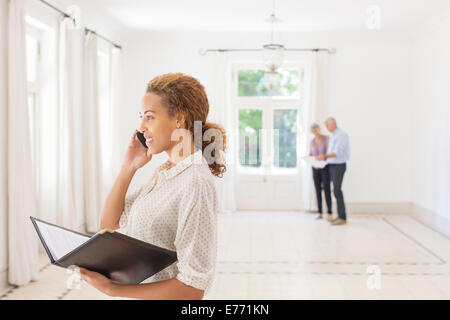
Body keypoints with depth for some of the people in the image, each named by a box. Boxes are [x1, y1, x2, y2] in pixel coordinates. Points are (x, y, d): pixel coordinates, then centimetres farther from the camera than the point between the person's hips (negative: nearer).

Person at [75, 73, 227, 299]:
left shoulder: (196, 183, -23)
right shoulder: (162, 173, 4)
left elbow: (194, 287, -24)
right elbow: (109, 225, 7)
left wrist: (112, 289, -24)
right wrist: (128, 168, -3)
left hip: (164, 296, -7)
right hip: (137, 296, 8)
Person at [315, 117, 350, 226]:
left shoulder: (341, 135, -12)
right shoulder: (333, 136, 18)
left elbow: (338, 152, -22)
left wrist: (324, 156, -30)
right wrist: (323, 158, 4)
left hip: (339, 166, -9)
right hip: (332, 166, 9)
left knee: (337, 190, -13)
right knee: (336, 190, 7)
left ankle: (342, 218, -11)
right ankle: (340, 216, 10)